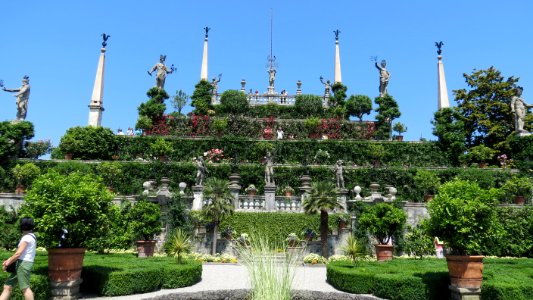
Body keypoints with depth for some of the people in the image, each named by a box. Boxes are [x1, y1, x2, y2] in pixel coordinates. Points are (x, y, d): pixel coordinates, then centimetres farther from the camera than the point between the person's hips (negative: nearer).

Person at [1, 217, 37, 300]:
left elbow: (18, 253, -15)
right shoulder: (31, 236, 18)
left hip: (23, 264, -10)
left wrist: (7, 263, -3)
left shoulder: (27, 237, -13)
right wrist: (9, 260, 13)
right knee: (7, 286, 11)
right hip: (22, 264, 10)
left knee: (25, 288, -6)